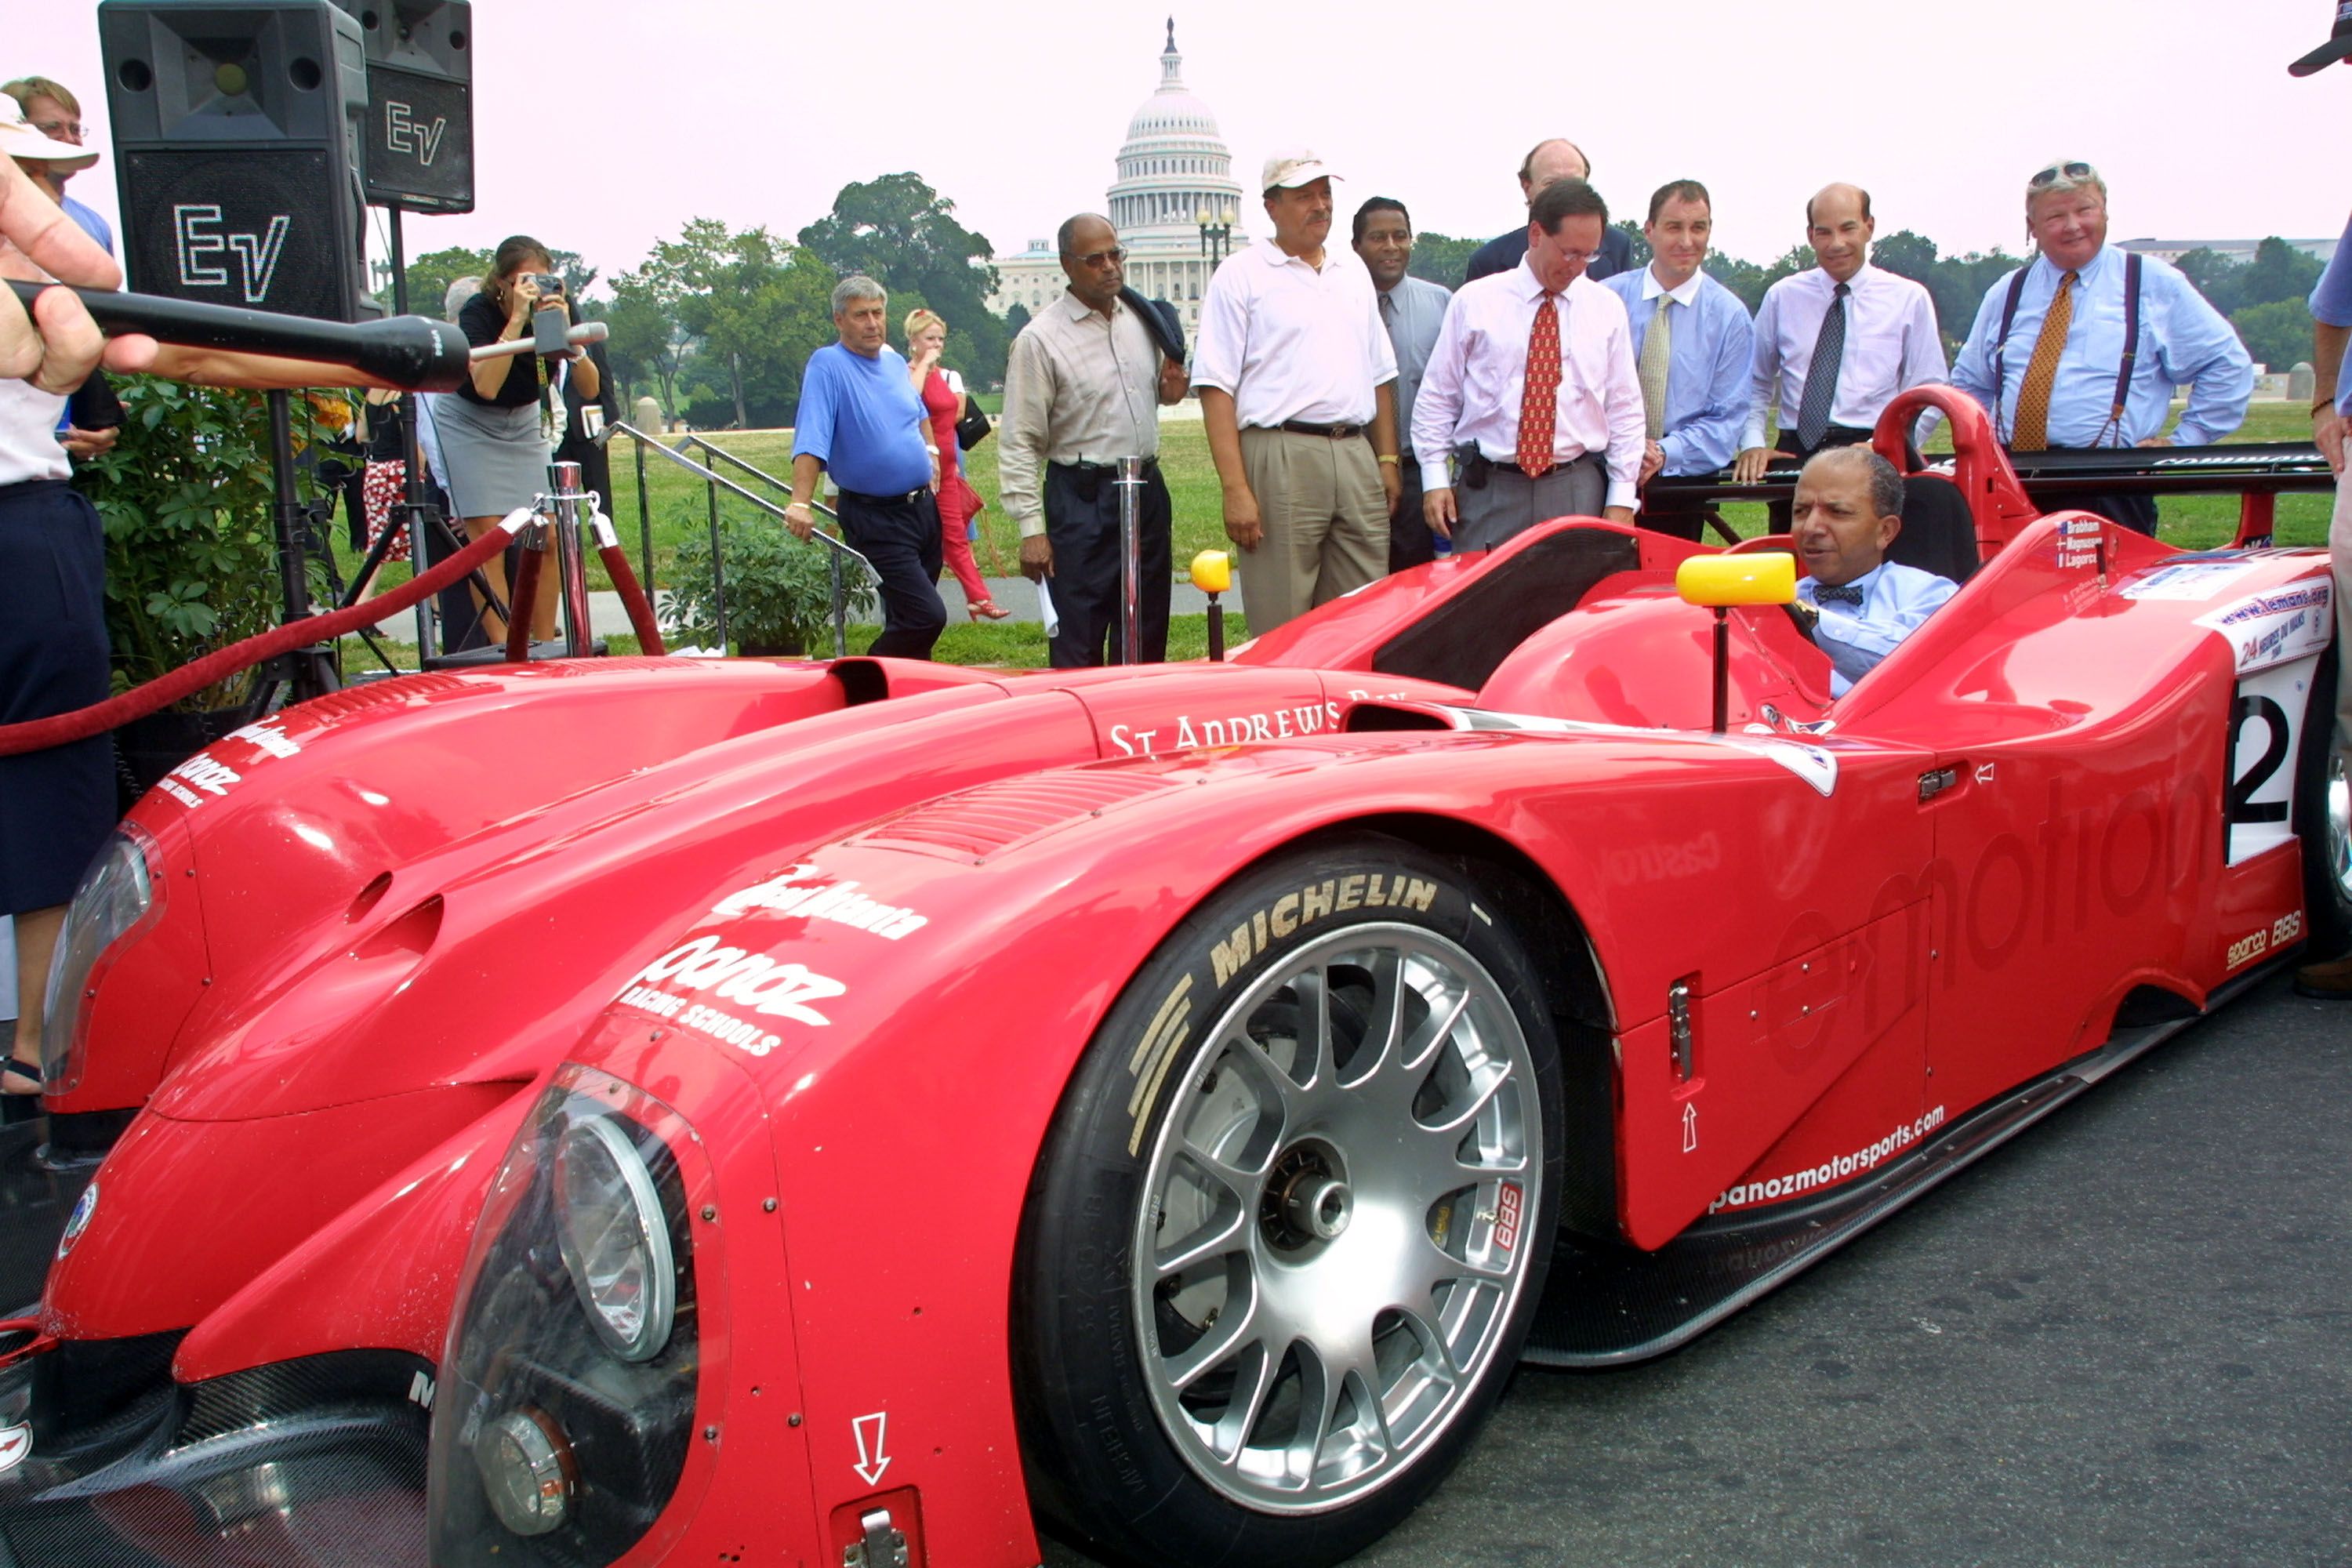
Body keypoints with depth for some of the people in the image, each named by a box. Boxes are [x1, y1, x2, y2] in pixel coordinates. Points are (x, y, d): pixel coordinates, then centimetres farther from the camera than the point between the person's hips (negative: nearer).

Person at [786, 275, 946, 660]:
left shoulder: (895, 361, 9)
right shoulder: (827, 365, -13)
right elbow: (811, 439, -25)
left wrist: (931, 451, 19)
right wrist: (800, 503, -35)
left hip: (924, 506, 7)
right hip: (875, 518, -7)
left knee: (909, 618, 14)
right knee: (928, 616, -15)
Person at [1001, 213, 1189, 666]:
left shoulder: (1143, 319, 10)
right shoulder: (1041, 339, -9)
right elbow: (1018, 444, -10)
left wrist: (1170, 389, 1)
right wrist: (1031, 529, -16)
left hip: (1148, 491, 6)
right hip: (1081, 498, -6)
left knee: (1146, 640, 13)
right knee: (1077, 646, -4)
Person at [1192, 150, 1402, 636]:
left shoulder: (1353, 270, 20)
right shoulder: (1241, 276, 1)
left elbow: (1380, 373, 23)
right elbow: (1216, 387, -6)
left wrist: (1387, 459, 12)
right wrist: (1235, 489, -14)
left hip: (1356, 456, 6)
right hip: (1281, 458, -5)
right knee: (1282, 630, -4)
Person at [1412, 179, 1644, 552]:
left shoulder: (1607, 308, 9)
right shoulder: (1474, 301, 5)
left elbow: (1624, 410, 10)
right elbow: (1437, 398, 6)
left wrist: (1621, 500, 4)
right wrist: (1435, 479, -2)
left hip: (1578, 494, 1)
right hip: (1488, 492, -1)